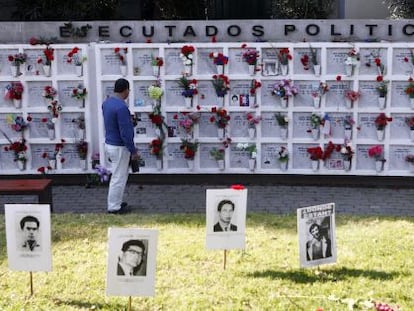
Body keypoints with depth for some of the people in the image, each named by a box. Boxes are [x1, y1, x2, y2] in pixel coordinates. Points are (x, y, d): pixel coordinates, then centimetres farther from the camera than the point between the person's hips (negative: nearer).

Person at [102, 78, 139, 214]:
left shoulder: (106, 102, 4)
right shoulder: (121, 107, -25)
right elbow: (125, 133, -24)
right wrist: (133, 151, -15)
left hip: (110, 144, 9)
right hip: (119, 147, -9)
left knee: (119, 176, 21)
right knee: (119, 178, 2)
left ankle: (116, 202, 30)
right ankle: (114, 207, 11)